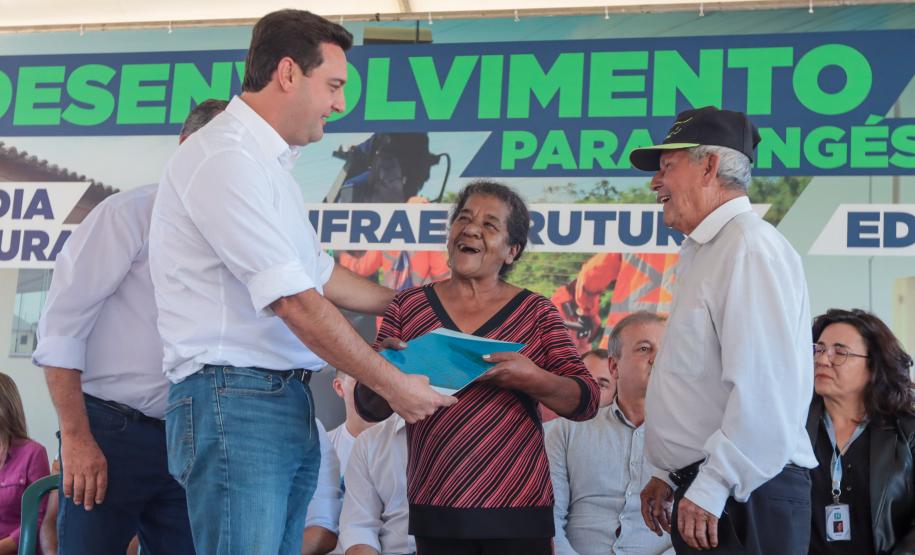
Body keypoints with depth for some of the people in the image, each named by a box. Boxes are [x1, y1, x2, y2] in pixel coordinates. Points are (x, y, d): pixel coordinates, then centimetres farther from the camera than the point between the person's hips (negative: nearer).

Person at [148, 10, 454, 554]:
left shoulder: (270, 163, 18)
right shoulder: (223, 158, -13)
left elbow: (320, 275, 29)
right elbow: (295, 302, -17)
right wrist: (394, 384, -10)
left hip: (290, 402, 9)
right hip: (235, 400, -9)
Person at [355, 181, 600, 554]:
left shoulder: (535, 313, 1)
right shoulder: (408, 306, 4)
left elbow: (586, 402, -2)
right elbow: (370, 408, 7)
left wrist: (533, 379, -21)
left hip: (518, 510, -1)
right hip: (434, 510, 1)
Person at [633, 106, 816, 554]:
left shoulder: (751, 247, -14)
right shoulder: (704, 255, 18)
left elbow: (764, 386, -24)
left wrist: (712, 487, -23)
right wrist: (670, 474, 20)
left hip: (743, 498, -9)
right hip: (703, 490, 9)